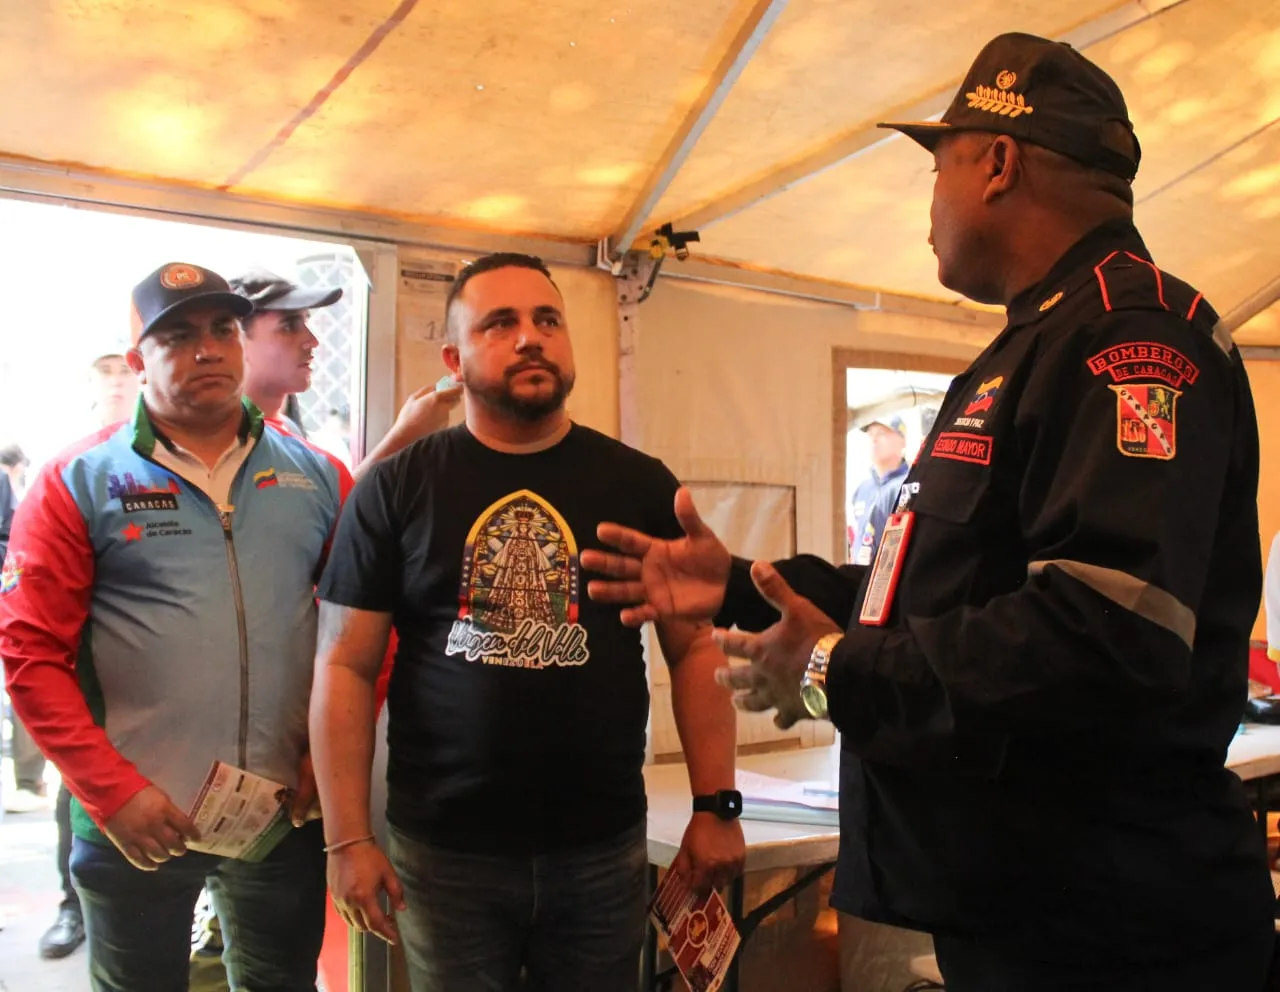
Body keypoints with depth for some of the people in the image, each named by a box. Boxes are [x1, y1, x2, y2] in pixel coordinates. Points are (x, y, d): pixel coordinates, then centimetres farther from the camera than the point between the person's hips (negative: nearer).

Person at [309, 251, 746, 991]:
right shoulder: (397, 489, -2)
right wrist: (348, 838, -8)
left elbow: (696, 650, 2)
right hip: (444, 850, -1)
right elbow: (345, 666, -3)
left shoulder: (640, 483, 1)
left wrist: (717, 806, -5)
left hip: (603, 848, 1)